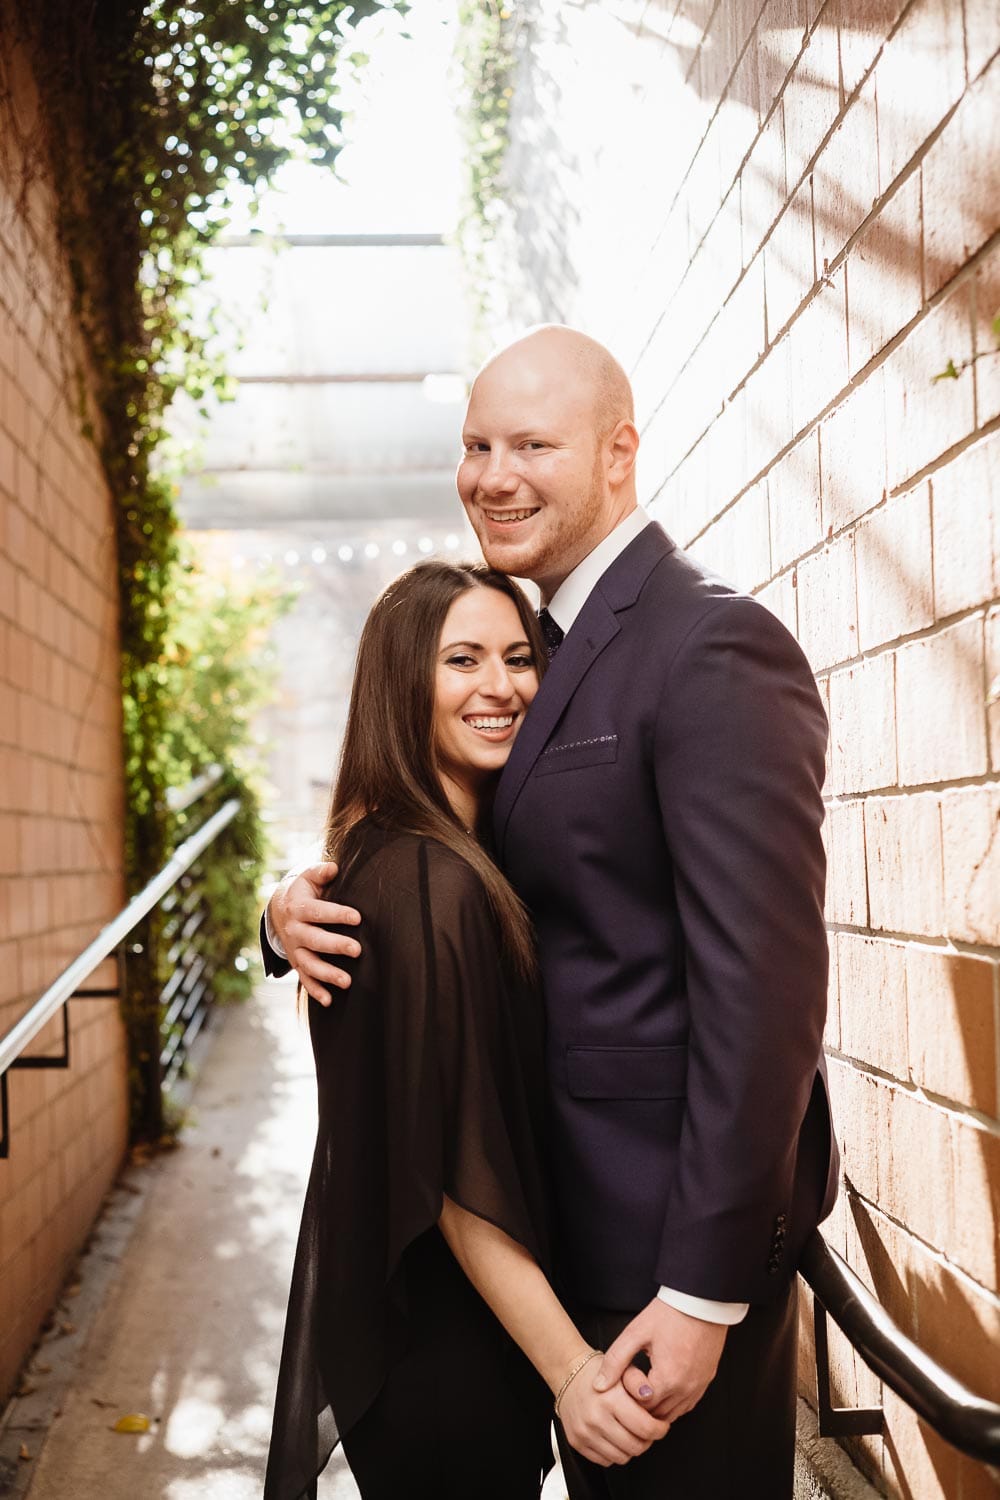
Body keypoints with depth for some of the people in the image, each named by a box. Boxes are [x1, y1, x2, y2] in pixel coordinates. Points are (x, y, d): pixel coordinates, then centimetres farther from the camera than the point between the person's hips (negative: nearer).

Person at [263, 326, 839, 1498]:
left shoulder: (713, 646, -19)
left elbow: (763, 980, -23)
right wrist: (300, 913, -10)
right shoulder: (542, 644, 10)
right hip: (573, 1196, 8)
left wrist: (705, 1282, -22)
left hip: (678, 1213, -8)